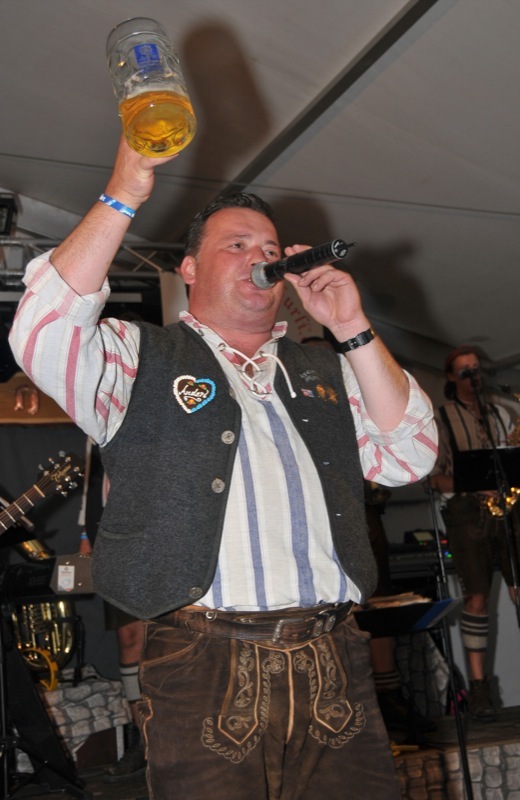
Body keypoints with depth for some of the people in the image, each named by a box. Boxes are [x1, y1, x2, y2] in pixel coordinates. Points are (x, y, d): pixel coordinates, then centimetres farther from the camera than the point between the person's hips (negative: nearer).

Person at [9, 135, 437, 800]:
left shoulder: (325, 374, 21)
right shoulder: (140, 358, 9)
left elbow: (408, 458, 9)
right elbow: (43, 334, -10)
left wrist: (352, 330, 3)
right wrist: (124, 195, -13)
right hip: (204, 671, -3)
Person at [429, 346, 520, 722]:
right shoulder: (440, 419, 5)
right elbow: (434, 476, -1)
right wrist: (474, 487, -15)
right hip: (467, 512, -3)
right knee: (477, 597, -5)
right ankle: (479, 685, 2)